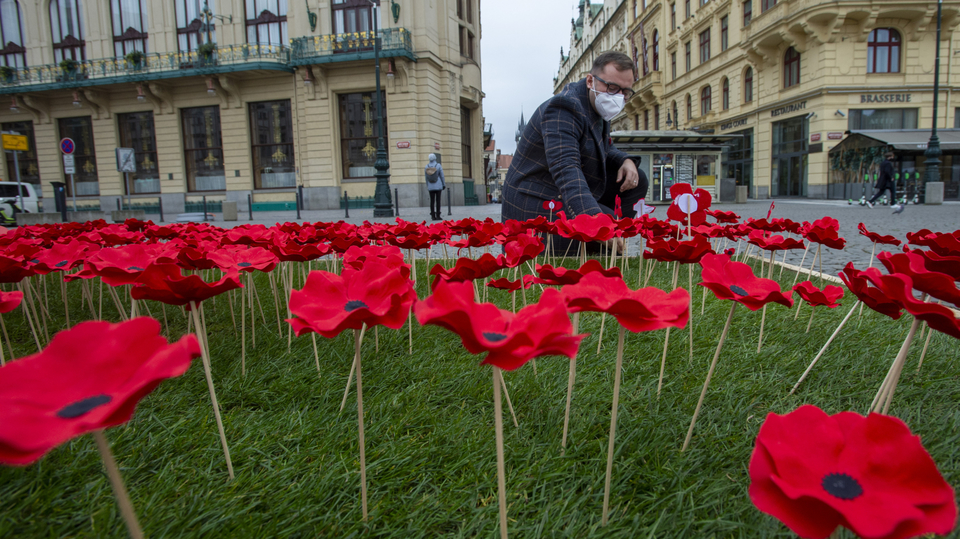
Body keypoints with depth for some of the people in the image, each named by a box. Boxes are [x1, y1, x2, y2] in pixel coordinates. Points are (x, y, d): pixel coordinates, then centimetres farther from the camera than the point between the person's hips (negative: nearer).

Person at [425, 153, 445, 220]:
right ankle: (438, 216, -4)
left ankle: (433, 216, 2)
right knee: (438, 200, -2)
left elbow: (426, 177, 3)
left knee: (432, 201, 4)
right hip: (438, 186, -3)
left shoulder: (426, 167, -1)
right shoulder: (439, 165, -8)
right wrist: (444, 185, 4)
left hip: (430, 186, 3)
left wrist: (427, 187, 12)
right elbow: (442, 176, -6)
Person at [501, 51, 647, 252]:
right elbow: (565, 169, -37)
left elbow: (605, 150, 25)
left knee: (637, 181, 9)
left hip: (565, 195, 10)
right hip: (536, 208, -10)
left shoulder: (597, 106, 9)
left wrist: (626, 161, -1)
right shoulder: (564, 108, -22)